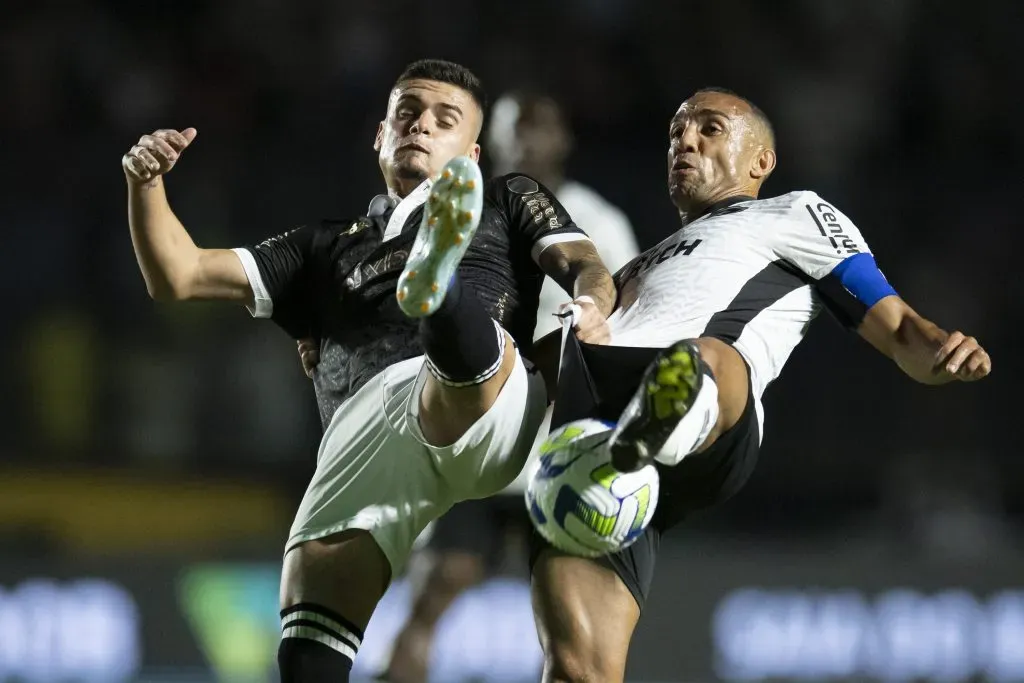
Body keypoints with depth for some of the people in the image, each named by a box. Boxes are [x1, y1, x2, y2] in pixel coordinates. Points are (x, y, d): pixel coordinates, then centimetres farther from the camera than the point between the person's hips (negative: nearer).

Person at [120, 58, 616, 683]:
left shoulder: (508, 202, 34)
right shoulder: (329, 246, 38)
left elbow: (586, 265, 17)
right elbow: (177, 276, 34)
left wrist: (592, 305, -9)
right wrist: (147, 184, 16)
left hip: (492, 400, -2)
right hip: (368, 414, 2)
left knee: (475, 344, -39)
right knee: (321, 563, -27)